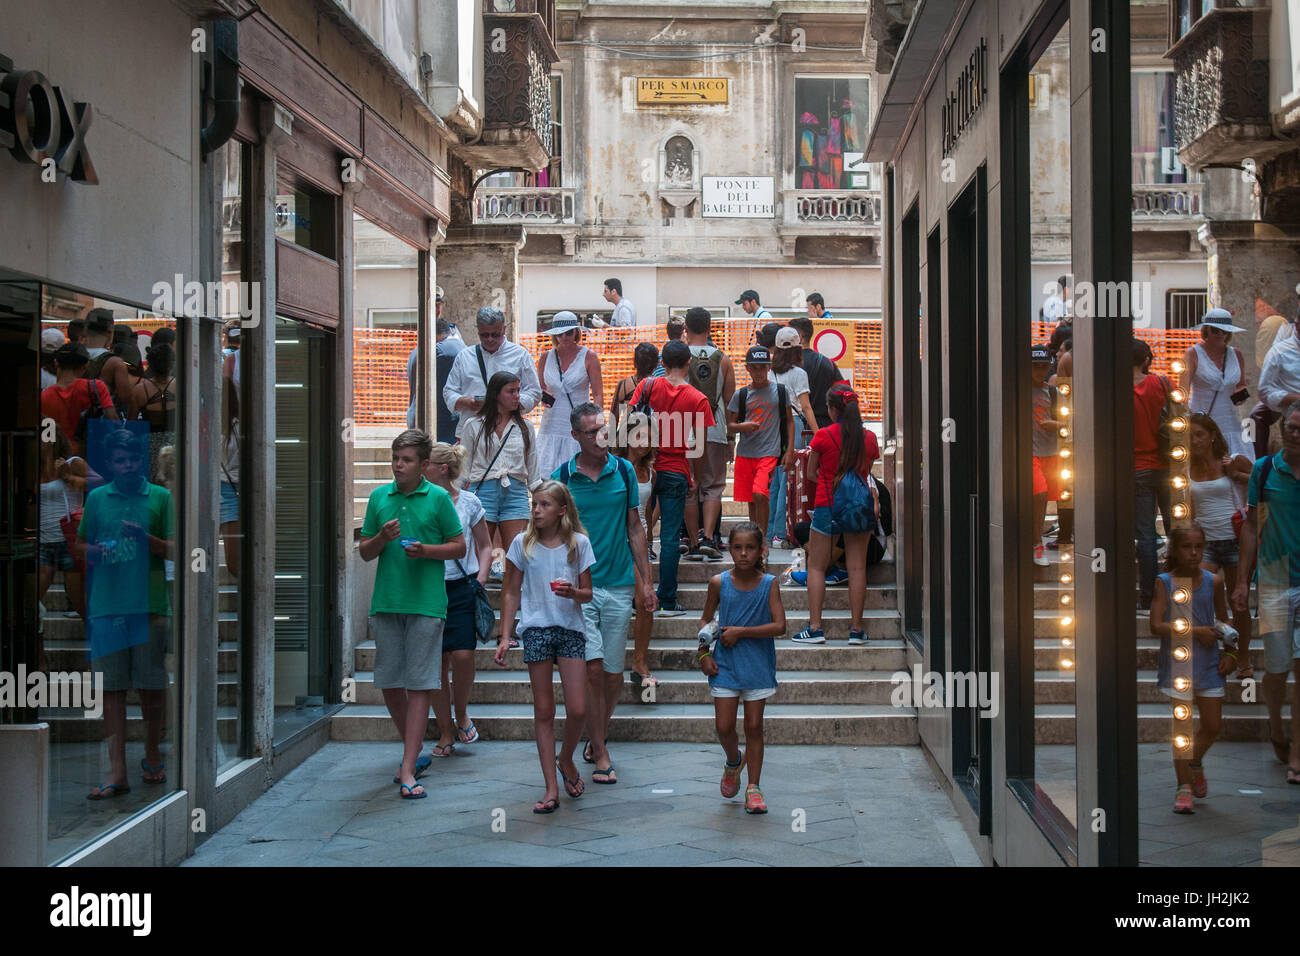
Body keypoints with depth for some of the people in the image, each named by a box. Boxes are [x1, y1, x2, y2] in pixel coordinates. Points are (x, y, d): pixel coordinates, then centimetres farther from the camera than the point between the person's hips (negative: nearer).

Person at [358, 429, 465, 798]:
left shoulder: (438, 498, 1)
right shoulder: (379, 497, 9)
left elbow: (459, 547, 5)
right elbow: (365, 552, 14)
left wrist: (426, 550, -12)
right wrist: (382, 538, -7)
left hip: (425, 603, -4)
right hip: (385, 602, 4)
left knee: (420, 685, -5)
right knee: (389, 684, 8)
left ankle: (408, 769, -4)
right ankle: (414, 747, 30)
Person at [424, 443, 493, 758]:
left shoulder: (469, 502, 2)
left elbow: (484, 546, 12)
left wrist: (481, 575, 0)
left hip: (462, 588, -1)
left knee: (463, 656, -12)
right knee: (436, 663, 2)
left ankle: (462, 715, 15)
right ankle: (446, 732, 14)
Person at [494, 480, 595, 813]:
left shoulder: (578, 543, 2)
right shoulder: (523, 544, 2)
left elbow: (587, 593, 7)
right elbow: (511, 593, 7)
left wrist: (573, 592, -16)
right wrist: (505, 636, 2)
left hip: (571, 628, 0)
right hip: (536, 629, 0)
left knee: (578, 710, -5)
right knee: (544, 711, 2)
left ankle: (566, 759, 26)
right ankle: (551, 788, 7)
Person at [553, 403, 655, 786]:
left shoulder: (624, 471, 5)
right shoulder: (561, 478, -1)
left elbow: (635, 529, 11)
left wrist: (646, 581, 8)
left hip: (619, 585, 2)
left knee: (614, 674, 6)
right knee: (593, 668, -9)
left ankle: (597, 737, 28)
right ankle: (600, 754, 1)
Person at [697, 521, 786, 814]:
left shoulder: (769, 583, -6)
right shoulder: (719, 583, -2)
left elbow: (779, 626, -12)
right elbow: (705, 620, 9)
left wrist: (741, 631, -17)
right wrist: (704, 653, -3)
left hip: (758, 666, -1)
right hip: (725, 665, 1)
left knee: (754, 726, 3)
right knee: (724, 727, -2)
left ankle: (753, 787, 13)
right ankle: (733, 761, 31)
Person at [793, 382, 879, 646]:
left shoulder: (823, 436, -7)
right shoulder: (869, 437, 2)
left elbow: (811, 475, 2)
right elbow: (867, 474, 10)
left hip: (827, 505, -3)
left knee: (816, 567, 4)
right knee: (857, 567, 5)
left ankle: (815, 628, -1)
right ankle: (856, 629, 5)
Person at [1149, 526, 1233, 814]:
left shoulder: (1213, 581, 3)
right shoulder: (1164, 583, -6)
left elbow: (1223, 620, 15)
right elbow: (1156, 626, -14)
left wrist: (1228, 653, 3)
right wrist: (1196, 631, -18)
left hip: (1208, 663, 3)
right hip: (1176, 663, -3)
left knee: (1212, 725, 5)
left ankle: (1195, 763, 35)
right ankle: (1184, 785, 8)